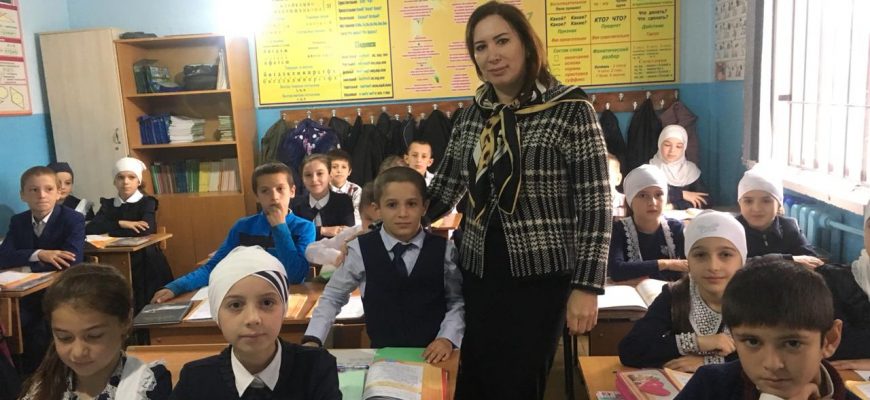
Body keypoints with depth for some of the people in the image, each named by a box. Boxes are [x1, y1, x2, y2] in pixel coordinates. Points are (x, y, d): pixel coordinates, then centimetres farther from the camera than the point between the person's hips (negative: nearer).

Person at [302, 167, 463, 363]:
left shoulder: (443, 250, -1)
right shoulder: (360, 249, -2)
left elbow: (458, 301, 4)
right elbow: (332, 296, 7)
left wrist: (447, 338, -10)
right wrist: (313, 339, -3)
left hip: (432, 354, 1)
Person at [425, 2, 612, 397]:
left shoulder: (570, 109, -9)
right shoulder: (472, 116, 6)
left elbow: (596, 203, -10)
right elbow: (443, 188, 11)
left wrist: (587, 285, -14)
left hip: (540, 279, -4)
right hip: (478, 274, 5)